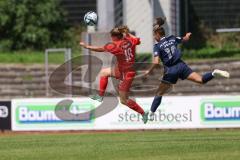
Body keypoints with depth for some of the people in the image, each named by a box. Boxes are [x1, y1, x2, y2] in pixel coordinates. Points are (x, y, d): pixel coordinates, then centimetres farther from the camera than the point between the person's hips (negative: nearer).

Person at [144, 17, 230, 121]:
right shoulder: (172, 39, 7)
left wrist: (149, 71, -3)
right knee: (201, 80, -3)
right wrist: (188, 35, 48)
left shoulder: (157, 46, -7)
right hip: (181, 65, 4)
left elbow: (156, 62, -18)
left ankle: (151, 114, 5)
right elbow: (185, 39, 25)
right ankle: (214, 73, -30)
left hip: (170, 71, -4)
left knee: (159, 94, 8)